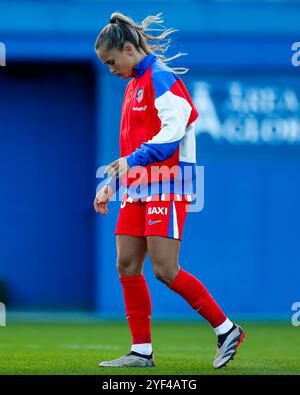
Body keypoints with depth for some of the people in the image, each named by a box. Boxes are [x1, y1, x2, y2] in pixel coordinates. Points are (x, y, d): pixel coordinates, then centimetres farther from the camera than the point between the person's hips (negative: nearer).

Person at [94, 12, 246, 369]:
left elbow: (172, 132, -20)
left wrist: (132, 161, -24)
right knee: (127, 266, 2)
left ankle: (226, 329, 1)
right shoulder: (134, 84, 19)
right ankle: (142, 351, 6)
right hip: (139, 188, 9)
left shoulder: (161, 78, -11)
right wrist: (110, 185, 19)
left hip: (166, 185, -9)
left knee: (165, 269, -12)